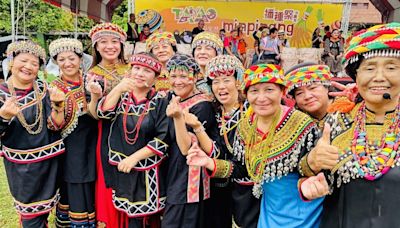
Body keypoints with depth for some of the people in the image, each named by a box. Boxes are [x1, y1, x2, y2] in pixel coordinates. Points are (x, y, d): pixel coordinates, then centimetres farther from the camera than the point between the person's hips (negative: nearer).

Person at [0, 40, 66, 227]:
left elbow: (56, 125, -9)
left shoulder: (43, 89, -5)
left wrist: (58, 104, -26)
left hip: (49, 161, 2)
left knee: (44, 209, 20)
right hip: (21, 165, -2)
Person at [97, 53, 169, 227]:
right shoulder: (121, 97, 6)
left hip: (148, 174, -2)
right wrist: (118, 89, -25)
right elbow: (103, 113, -11)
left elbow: (164, 139, -12)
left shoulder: (160, 102, -5)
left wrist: (135, 157, -15)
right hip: (121, 170, 3)